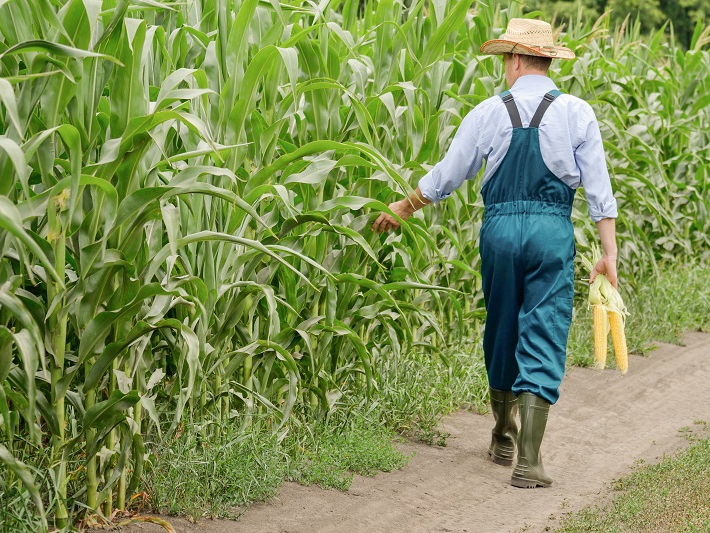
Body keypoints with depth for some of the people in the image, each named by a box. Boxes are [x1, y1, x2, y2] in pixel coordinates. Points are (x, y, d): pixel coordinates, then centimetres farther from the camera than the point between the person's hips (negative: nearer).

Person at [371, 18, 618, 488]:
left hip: (500, 228, 2)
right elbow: (599, 189, -2)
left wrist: (402, 209, 22)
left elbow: (445, 177, 7)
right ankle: (528, 461, -9)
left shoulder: (489, 113, 0)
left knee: (502, 332, 18)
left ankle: (504, 440, 33)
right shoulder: (576, 113, -1)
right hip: (552, 231, -1)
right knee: (543, 342, -1)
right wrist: (609, 254, 3)